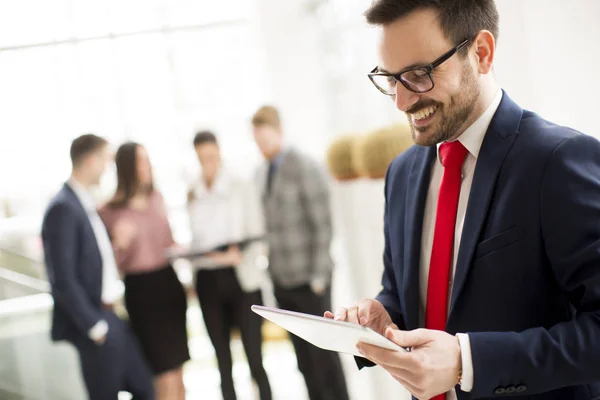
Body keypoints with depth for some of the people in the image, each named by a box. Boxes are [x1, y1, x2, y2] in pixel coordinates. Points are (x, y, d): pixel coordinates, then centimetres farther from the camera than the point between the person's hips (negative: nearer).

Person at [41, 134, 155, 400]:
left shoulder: (85, 203, 10)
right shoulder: (63, 208, -18)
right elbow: (63, 281, -21)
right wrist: (95, 326, -18)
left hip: (111, 317, 9)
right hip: (94, 326, -9)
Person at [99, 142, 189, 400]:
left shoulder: (156, 197, 7)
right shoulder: (110, 211, -9)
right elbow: (113, 265, -8)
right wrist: (120, 243, -26)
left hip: (169, 284, 6)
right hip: (141, 291, -5)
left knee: (178, 374, 11)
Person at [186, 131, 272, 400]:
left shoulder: (241, 188, -2)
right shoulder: (192, 196, 9)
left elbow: (258, 238, -5)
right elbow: (195, 241, 12)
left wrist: (239, 255, -22)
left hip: (241, 279, -3)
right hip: (208, 281, 3)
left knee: (254, 359, -4)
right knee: (223, 360, 9)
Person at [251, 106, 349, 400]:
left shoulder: (305, 169, -8)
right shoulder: (261, 174, 11)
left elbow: (322, 225, -10)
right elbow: (268, 224, 13)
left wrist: (319, 274, -12)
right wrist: (271, 267, 7)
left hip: (309, 279, -5)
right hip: (282, 280, 5)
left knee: (323, 352, 2)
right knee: (303, 356, 9)